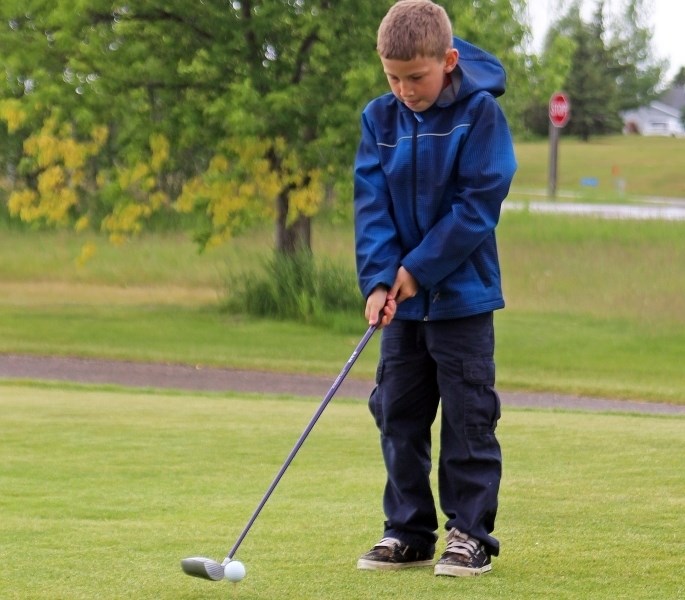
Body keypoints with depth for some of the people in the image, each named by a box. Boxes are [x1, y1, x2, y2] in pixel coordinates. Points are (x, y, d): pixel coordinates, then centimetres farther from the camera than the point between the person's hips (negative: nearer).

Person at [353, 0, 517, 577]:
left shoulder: (480, 114, -11)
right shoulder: (380, 119, 2)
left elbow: (479, 204, -14)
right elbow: (372, 203, -3)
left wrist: (419, 269, -16)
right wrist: (379, 280, -15)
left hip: (462, 295, -5)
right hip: (404, 298, 5)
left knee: (468, 416, -1)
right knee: (399, 416, 8)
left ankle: (471, 533, 6)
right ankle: (408, 531, 17)